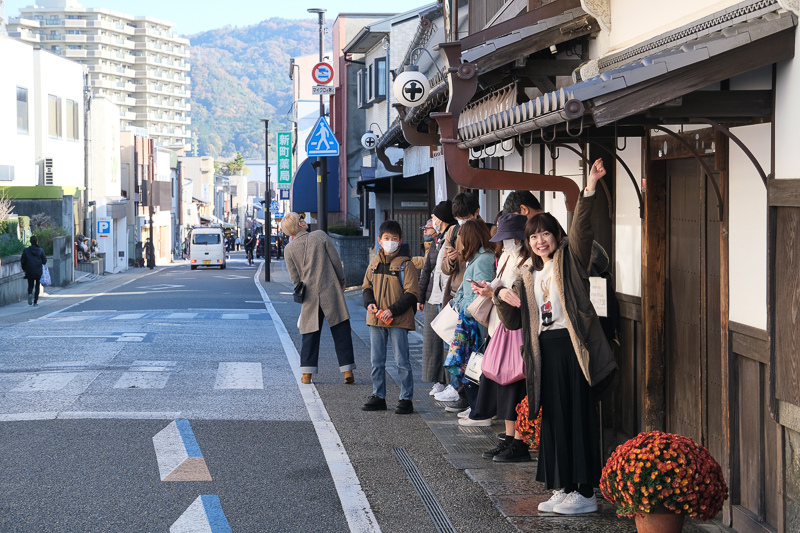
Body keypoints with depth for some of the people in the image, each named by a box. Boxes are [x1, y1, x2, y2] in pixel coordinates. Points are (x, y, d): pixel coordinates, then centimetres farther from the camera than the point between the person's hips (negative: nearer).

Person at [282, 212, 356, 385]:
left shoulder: (289, 250, 0)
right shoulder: (320, 236, -4)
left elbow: (295, 279, 4)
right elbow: (336, 262, -1)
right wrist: (342, 282, 12)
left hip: (310, 296, 2)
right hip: (331, 292, -2)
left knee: (310, 334, 9)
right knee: (341, 332, 4)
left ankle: (306, 374, 5)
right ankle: (348, 372, 3)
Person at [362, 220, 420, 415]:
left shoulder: (405, 264, -6)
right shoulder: (375, 262, 9)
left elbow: (412, 293, -9)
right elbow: (367, 286, 17)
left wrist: (393, 310, -18)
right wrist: (369, 303, -4)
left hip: (398, 320, -5)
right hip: (376, 319, 5)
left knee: (402, 361, -1)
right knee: (376, 361, 11)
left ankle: (406, 399, 5)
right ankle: (378, 397, 21)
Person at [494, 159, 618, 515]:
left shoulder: (570, 260, 3)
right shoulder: (528, 279, 19)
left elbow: (581, 227, -14)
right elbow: (513, 322, 18)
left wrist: (590, 188, -27)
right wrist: (502, 298, -2)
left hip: (571, 346, -6)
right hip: (544, 351, 6)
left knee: (578, 415, -5)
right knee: (553, 418, 9)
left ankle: (584, 492, -2)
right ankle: (564, 488, 17)